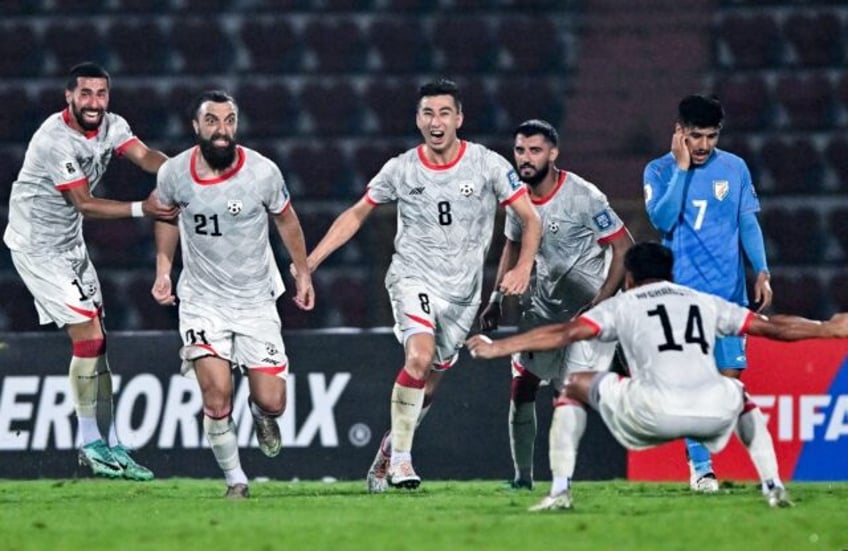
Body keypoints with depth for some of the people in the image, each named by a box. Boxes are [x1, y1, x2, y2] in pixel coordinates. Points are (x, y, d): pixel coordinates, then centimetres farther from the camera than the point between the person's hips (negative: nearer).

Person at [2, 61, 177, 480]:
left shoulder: (111, 127, 0)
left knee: (95, 340, 7)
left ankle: (107, 443, 12)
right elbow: (84, 204, -22)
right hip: (37, 245, -8)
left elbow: (144, 156, -16)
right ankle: (91, 444, -3)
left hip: (69, 243, 8)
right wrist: (142, 209, -27)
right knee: (88, 335, -11)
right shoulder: (56, 140, -24)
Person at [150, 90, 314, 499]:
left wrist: (303, 273, 12)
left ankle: (260, 411, 34)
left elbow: (286, 220, 6)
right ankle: (235, 479, 3)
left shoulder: (262, 172, -13)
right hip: (202, 299, 0)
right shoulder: (173, 173, -10)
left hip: (256, 300, 0)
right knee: (217, 396, -16)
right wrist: (163, 271, 7)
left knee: (272, 402, -4)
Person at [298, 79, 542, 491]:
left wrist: (523, 267, -18)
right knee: (419, 356, -27)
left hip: (463, 290, 2)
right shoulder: (400, 170, -2)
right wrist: (312, 260, 2)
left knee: (427, 384, 8)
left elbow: (530, 219, -1)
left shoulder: (488, 165, -5)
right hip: (414, 278, -2)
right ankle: (400, 458, -19)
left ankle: (388, 451, 31)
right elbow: (357, 214, 10)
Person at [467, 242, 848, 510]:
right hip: (713, 413, 3)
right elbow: (772, 327, 27)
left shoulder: (622, 305, 18)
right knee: (739, 393, 40)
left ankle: (561, 492, 13)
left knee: (576, 384, 22)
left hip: (653, 413, -3)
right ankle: (773, 488, 26)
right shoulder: (705, 302, 25)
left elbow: (564, 334, 8)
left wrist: (497, 348, 12)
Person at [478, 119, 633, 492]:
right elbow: (513, 247, 18)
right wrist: (496, 300, 10)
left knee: (569, 394, -18)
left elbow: (624, 248, -17)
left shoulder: (582, 198, -22)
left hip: (589, 308, -7)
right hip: (543, 304, 7)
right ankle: (522, 477, 21)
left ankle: (561, 481, -19)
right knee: (521, 387, 9)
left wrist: (600, 303, -22)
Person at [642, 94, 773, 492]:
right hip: (683, 292, -2)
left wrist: (761, 272, 1)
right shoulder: (660, 171, 0)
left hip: (729, 292, 2)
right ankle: (699, 466, -2)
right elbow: (663, 220, -14)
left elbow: (748, 223, 11)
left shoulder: (734, 168, 7)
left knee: (730, 374, -2)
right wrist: (682, 168, -15)